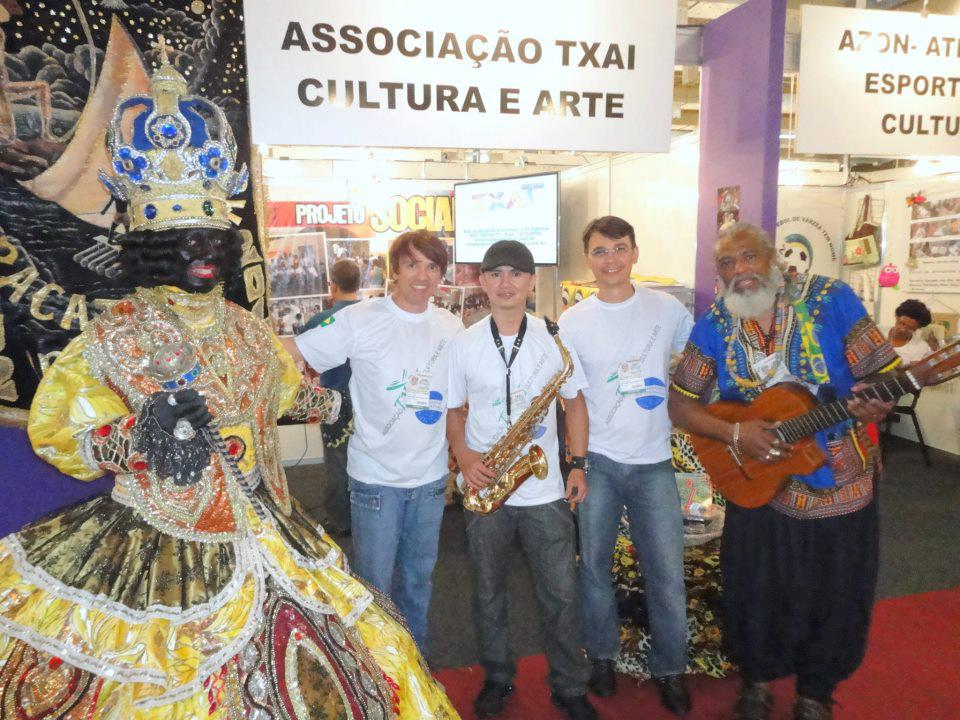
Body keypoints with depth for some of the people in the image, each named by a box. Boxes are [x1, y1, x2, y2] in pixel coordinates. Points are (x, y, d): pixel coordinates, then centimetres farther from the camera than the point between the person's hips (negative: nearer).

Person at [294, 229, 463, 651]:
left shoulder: (451, 328, 2)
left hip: (431, 477, 4)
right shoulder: (360, 320, -11)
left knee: (418, 579, 19)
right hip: (375, 478, -4)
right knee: (374, 586, 8)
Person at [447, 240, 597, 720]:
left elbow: (575, 403, 7)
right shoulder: (463, 344, -2)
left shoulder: (555, 337, -2)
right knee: (488, 593, 15)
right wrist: (464, 456, -11)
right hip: (486, 491, 1)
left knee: (561, 594, 7)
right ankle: (497, 677, 37)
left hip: (546, 490, 0)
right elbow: (454, 411, 6)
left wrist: (578, 465, 0)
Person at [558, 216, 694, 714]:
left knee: (667, 574, 4)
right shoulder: (572, 322, -2)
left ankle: (669, 670, 26)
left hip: (653, 462, 1)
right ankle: (602, 655, 33)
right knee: (594, 566, 11)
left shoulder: (668, 309, 1)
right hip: (596, 461, 0)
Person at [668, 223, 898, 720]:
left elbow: (886, 374, -10)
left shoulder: (830, 299, -11)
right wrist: (735, 434, -19)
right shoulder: (714, 327, -6)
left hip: (844, 488, 0)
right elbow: (680, 404, -3)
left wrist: (876, 405, -33)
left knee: (837, 602, 13)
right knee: (753, 595, 13)